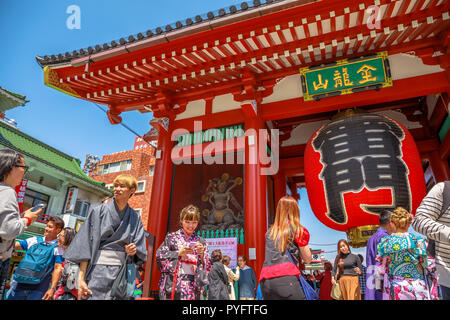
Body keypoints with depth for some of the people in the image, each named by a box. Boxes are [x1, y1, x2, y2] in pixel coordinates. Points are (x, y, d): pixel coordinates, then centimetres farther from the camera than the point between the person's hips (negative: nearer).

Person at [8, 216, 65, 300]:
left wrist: (52, 288, -16)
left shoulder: (58, 247, -4)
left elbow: (58, 269, -9)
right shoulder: (34, 240, 10)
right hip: (21, 284, 4)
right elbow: (12, 245, 12)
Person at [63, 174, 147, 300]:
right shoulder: (99, 211, -2)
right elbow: (86, 246, -7)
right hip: (98, 271, -3)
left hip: (121, 273, 3)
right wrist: (81, 278, -14)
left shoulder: (135, 218, 8)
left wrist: (133, 250, -11)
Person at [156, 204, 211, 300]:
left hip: (193, 286, 2)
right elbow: (159, 256, -3)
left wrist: (202, 254, -10)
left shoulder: (201, 241, 10)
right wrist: (178, 253, -12)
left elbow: (208, 267, 8)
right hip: (172, 284, -1)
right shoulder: (171, 237, 5)